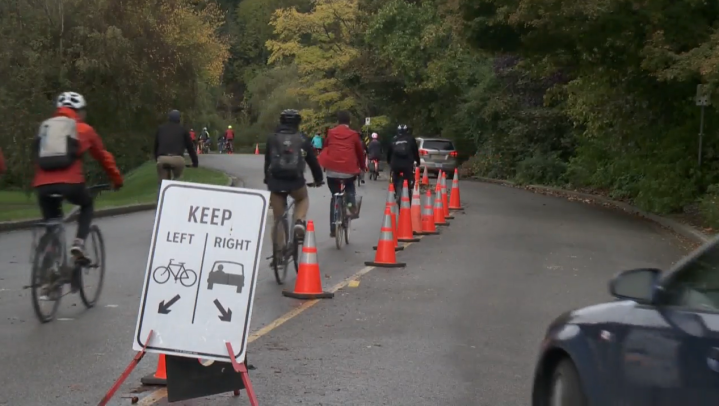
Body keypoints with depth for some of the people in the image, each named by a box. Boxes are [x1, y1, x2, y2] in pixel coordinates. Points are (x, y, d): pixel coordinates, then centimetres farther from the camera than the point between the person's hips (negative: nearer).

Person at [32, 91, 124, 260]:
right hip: (70, 183, -2)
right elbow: (104, 156, 25)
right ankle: (79, 243, 7)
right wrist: (117, 179, 39)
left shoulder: (44, 127, 25)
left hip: (43, 185, 2)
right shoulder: (84, 129, 16)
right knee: (87, 205, 28)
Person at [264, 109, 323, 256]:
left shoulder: (272, 138, 13)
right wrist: (318, 179, 30)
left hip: (275, 181, 1)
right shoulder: (302, 139, 11)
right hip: (295, 180, -1)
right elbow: (313, 160, 16)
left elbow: (267, 161, 17)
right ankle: (299, 222, 3)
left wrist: (267, 180, 28)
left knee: (278, 220, 10)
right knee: (303, 199, 31)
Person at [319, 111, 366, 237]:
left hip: (332, 169, 1)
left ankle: (333, 228, 9)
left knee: (335, 196, 14)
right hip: (348, 169, -1)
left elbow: (325, 147, 20)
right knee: (350, 187, 33)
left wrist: (325, 165, 34)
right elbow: (360, 151, 14)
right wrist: (363, 166, 30)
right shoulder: (353, 134, 6)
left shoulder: (331, 133, 10)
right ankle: (350, 203, 5)